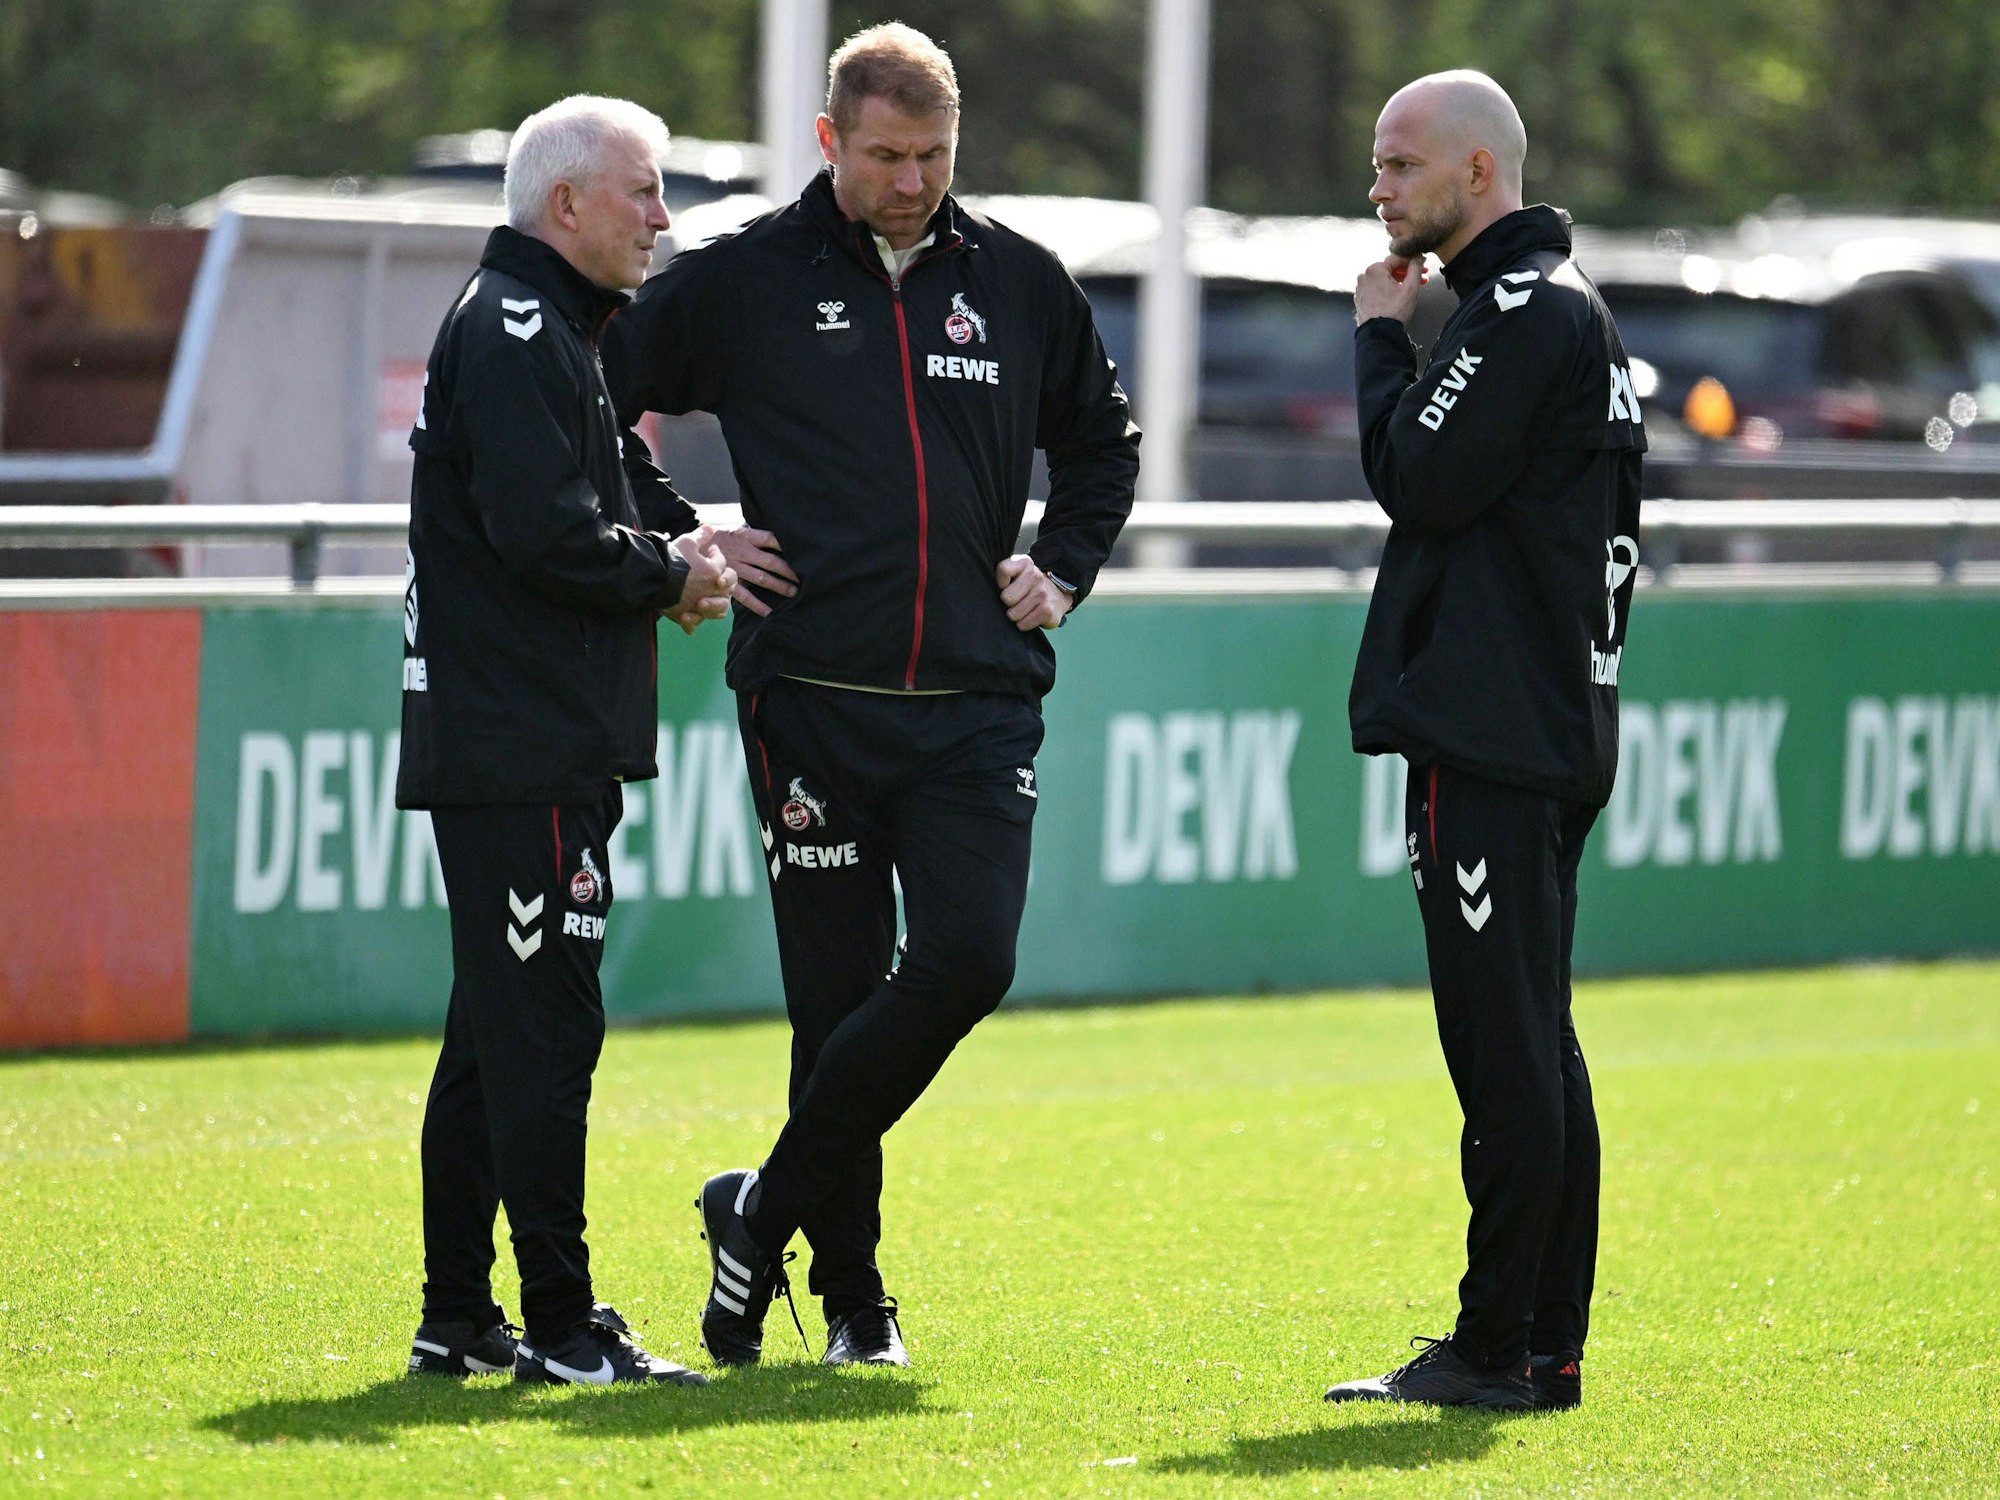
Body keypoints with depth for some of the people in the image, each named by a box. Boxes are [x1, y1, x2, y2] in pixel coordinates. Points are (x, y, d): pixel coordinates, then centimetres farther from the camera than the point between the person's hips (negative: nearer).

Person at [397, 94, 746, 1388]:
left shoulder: (540, 330, 21)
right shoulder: (516, 332, -12)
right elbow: (546, 532, -22)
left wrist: (663, 566, 9)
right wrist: (672, 574, -8)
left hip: (540, 746, 11)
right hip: (525, 753, -11)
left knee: (498, 1031, 13)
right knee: (542, 1028, -10)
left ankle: (457, 1318, 17)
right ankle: (562, 1325, -9)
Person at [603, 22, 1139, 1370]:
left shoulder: (1019, 283, 9)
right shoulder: (743, 282, 1)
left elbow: (1102, 440, 26)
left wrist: (1064, 570, 11)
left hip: (979, 700, 2)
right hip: (813, 698, -2)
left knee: (967, 959, -14)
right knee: (839, 995, 0)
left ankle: (768, 1208, 1)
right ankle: (851, 1297, 13)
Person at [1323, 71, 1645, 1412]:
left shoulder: (1524, 309, -11)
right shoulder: (1572, 307, 21)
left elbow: (1421, 480, -18)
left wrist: (1382, 339, -5)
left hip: (1492, 739, -11)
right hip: (1559, 724, 11)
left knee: (1504, 1052, -9)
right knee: (1535, 1050, 11)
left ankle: (1500, 1349, -9)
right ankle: (1548, 1344, 13)